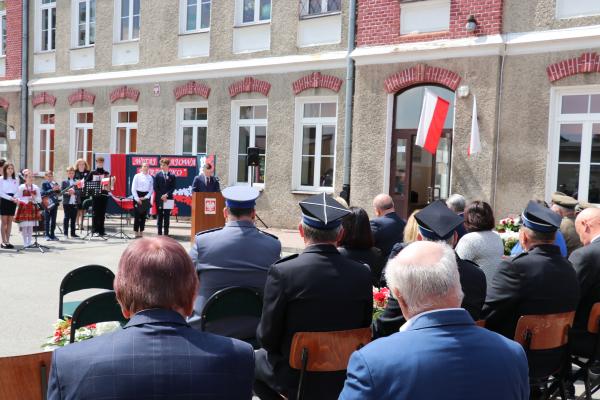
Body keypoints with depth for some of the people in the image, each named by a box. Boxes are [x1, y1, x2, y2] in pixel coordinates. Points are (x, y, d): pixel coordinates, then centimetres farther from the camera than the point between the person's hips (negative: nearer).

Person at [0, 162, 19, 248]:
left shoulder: (16, 180, 8)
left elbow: (17, 192, 9)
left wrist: (16, 199, -11)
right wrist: (10, 198, -17)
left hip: (13, 202, 4)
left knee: (10, 222, 6)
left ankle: (8, 241, 10)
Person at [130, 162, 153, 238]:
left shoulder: (150, 177, 6)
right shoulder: (137, 176, -1)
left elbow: (151, 189, 5)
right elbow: (133, 189, -4)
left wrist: (145, 197, -8)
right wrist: (137, 199, -11)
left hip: (146, 197, 2)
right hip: (137, 195, -2)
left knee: (143, 215, 5)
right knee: (137, 215, -3)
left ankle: (141, 232, 12)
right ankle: (136, 232, 2)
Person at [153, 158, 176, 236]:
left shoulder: (172, 175, 5)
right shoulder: (157, 175, 4)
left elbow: (173, 188, 1)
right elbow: (155, 187, 1)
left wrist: (167, 195, -12)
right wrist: (161, 196, -9)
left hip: (168, 199, 0)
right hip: (159, 199, 0)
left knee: (167, 216, 2)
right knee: (159, 216, 3)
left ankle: (166, 233, 5)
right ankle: (159, 233, 6)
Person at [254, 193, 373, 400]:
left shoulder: (282, 272, -20)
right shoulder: (362, 274, -10)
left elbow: (267, 338, -12)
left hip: (296, 377, -4)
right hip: (344, 378, 4)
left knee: (256, 360, 24)